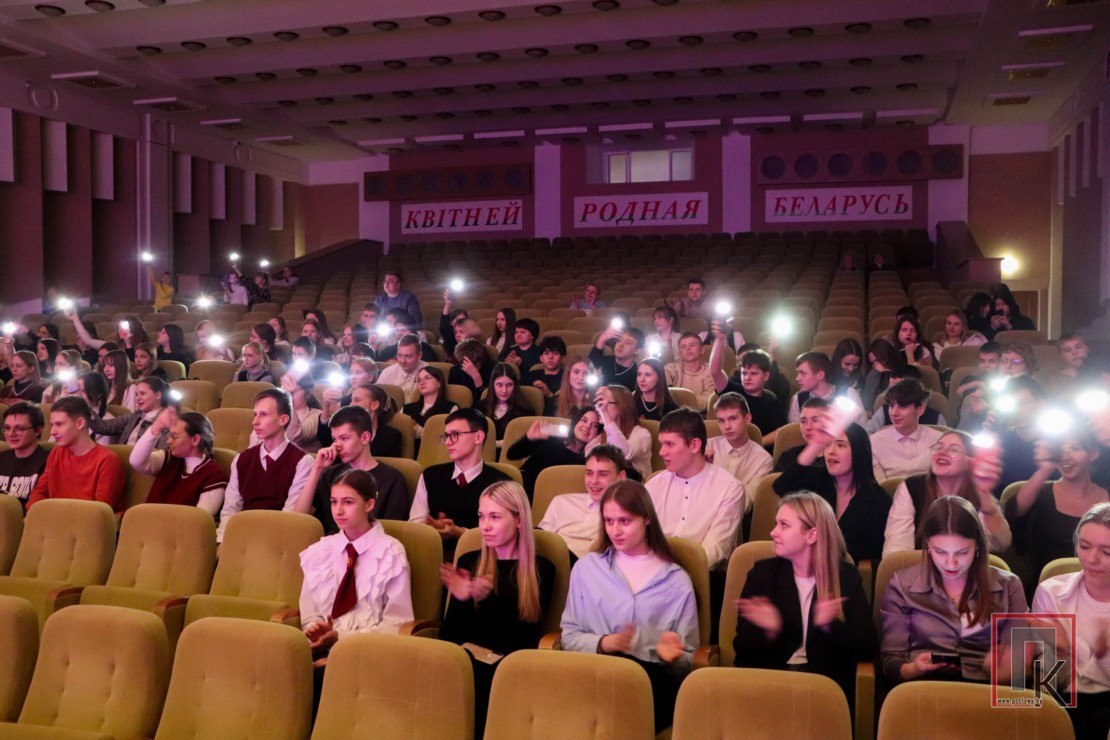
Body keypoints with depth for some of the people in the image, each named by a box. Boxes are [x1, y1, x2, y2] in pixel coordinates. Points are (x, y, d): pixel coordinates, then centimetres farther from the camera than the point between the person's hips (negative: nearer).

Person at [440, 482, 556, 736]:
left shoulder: (542, 569, 5)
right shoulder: (468, 561, 15)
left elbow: (527, 636, -3)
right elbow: (449, 632, 10)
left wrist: (489, 599, -17)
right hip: (467, 653, 2)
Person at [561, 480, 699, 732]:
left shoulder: (676, 581, 13)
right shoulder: (586, 567, 16)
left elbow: (686, 661, 13)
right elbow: (570, 636, 11)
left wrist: (671, 656, -11)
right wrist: (605, 643, -9)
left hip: (655, 677, -1)